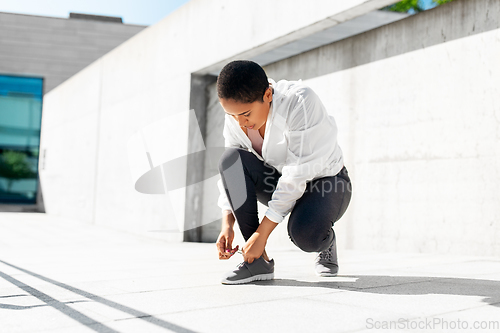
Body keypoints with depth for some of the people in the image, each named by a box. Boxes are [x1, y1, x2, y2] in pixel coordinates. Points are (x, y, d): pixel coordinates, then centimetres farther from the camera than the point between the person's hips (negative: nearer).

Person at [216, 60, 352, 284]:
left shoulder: (300, 102, -29)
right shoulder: (235, 117, -11)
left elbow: (297, 174, -31)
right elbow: (230, 171, -6)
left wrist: (261, 233, -31)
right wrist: (227, 225, -21)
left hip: (324, 181, -5)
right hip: (279, 183, 5)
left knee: (305, 234, -36)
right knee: (231, 158, -24)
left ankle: (325, 241, 6)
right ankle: (258, 260, -20)